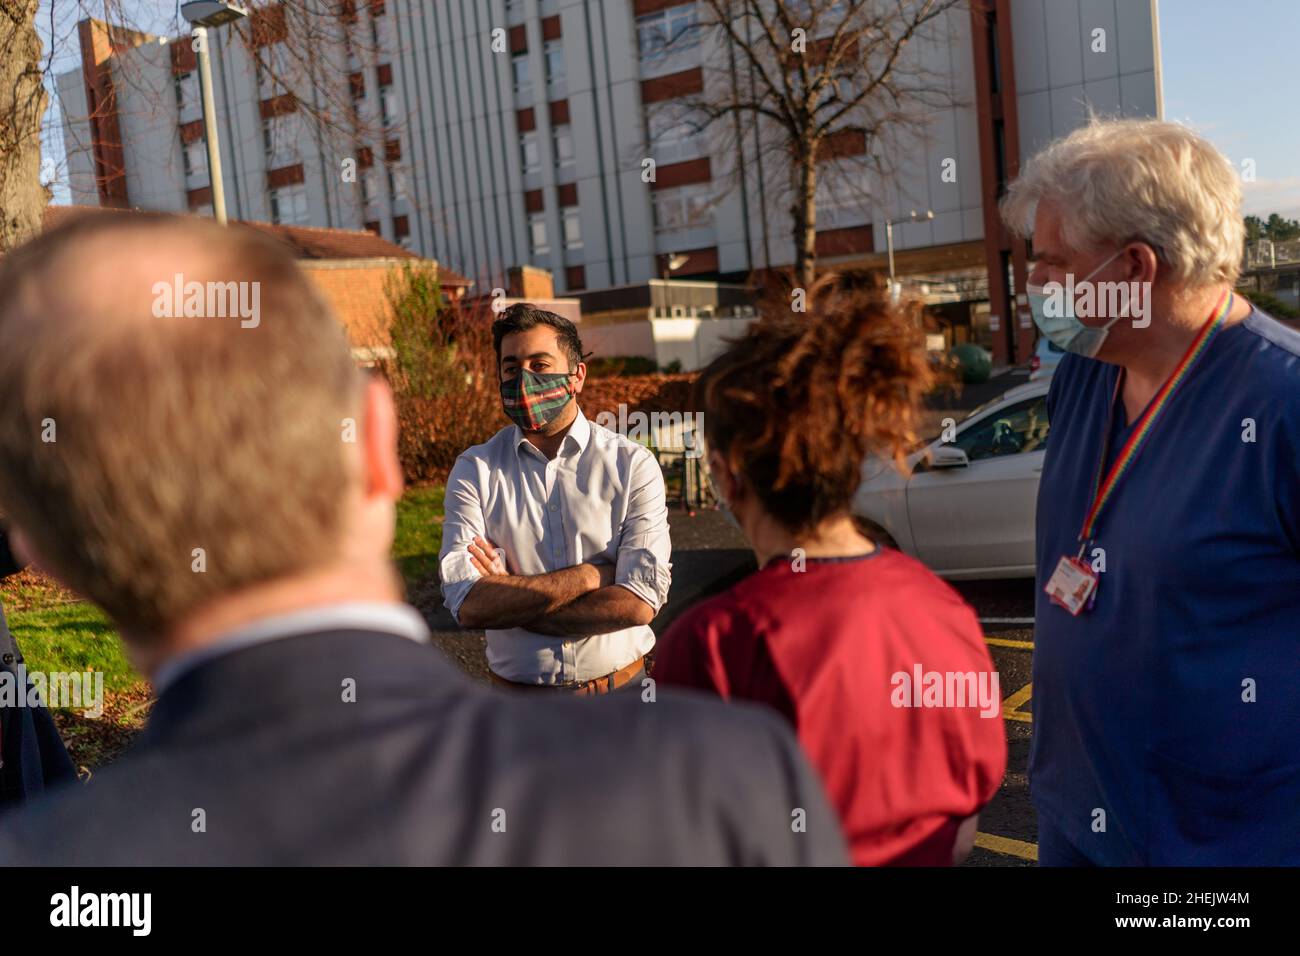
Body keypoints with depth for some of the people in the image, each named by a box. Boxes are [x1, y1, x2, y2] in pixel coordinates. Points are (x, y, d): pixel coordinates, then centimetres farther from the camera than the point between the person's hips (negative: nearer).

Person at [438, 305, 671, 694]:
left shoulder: (632, 464, -11)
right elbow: (465, 604, -18)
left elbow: (640, 602, -19)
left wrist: (509, 603, -18)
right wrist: (591, 575, -19)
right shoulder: (474, 471, -8)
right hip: (516, 689, 1)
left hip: (618, 688, 0)